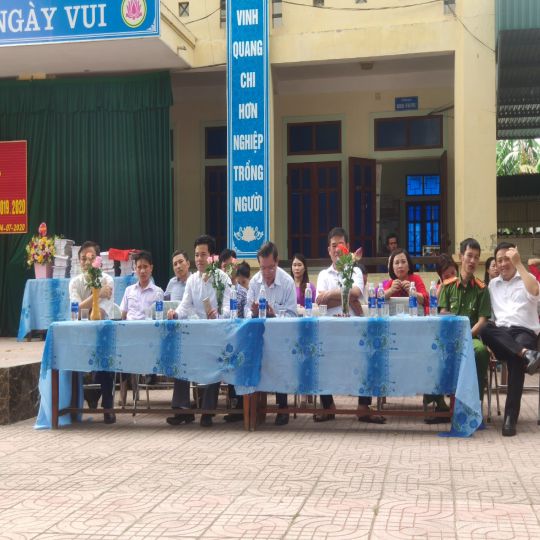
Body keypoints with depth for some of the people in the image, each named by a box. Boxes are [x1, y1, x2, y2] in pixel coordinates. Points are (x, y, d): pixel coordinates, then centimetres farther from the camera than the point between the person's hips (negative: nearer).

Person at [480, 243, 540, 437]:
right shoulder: (492, 284, 25)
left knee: (516, 359, -36)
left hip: (524, 332, -3)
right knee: (486, 329, -34)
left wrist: (518, 264, -10)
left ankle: (510, 417, -39)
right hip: (500, 334, 3)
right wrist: (489, 340, -1)